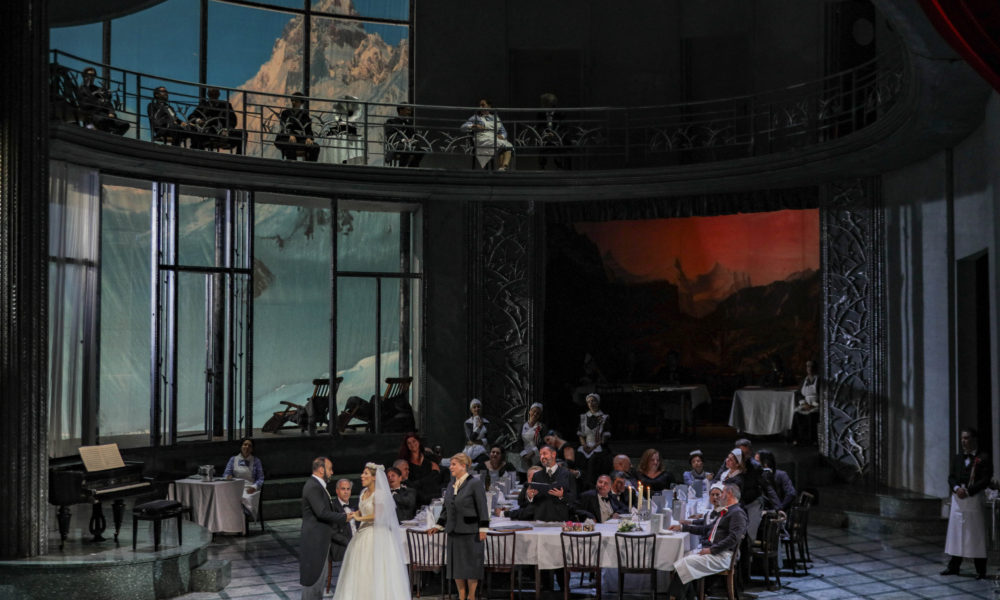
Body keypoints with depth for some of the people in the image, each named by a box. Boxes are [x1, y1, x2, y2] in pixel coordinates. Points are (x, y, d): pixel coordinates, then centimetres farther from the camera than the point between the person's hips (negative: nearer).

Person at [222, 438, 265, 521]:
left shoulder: (256, 461, 14)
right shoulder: (233, 460, 18)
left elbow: (260, 479, 9)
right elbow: (225, 474, 13)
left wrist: (254, 487, -11)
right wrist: (228, 477, -13)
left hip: (250, 489, -1)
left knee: (246, 498, -38)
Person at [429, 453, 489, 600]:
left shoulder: (475, 483, -8)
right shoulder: (451, 484, 11)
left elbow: (482, 508, -9)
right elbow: (446, 508, 20)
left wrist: (483, 529, -13)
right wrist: (439, 526, 18)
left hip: (470, 531, -6)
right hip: (454, 531, 7)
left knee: (471, 563, 0)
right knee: (456, 564, 8)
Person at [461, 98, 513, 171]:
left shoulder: (496, 118, 27)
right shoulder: (476, 117, 18)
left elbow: (503, 132, 23)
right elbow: (463, 127, 10)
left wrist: (502, 136, -2)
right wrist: (474, 126, -10)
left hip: (495, 139, 4)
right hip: (483, 140, -4)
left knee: (508, 146, -30)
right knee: (501, 145, -34)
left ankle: (504, 166, -50)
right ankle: (500, 168, -43)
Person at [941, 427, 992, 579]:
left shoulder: (984, 458, -3)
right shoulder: (957, 458, 15)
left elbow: (985, 480, -9)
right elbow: (951, 477, 11)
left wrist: (968, 491, -16)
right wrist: (957, 488, -10)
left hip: (974, 499, -5)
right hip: (957, 499, 5)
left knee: (976, 535, -2)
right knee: (956, 533, 8)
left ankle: (981, 571, 4)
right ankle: (953, 567, 14)